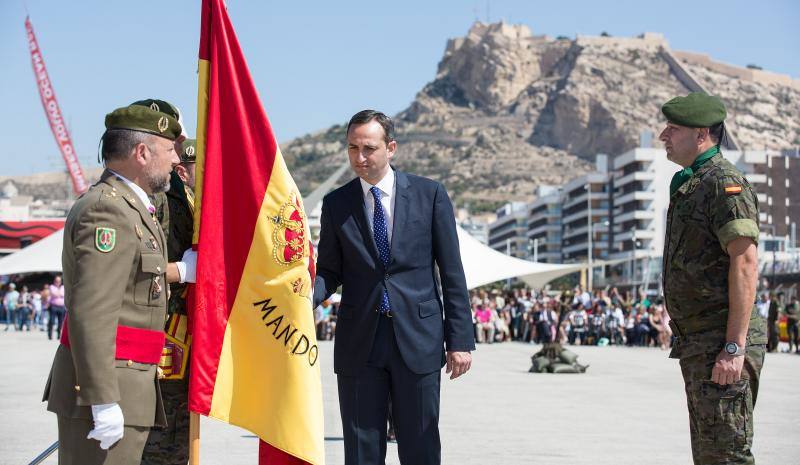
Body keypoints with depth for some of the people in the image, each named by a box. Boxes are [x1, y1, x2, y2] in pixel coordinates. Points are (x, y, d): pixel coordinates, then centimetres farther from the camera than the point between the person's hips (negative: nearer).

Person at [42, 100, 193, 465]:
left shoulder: (123, 206, 17)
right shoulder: (108, 210, -15)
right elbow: (91, 313, -22)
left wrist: (180, 271, 31)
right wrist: (104, 402, -24)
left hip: (116, 386, 10)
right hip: (102, 391, -10)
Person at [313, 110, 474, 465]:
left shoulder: (429, 194, 2)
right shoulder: (336, 204, 6)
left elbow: (451, 272, 2)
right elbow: (329, 271, 10)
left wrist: (460, 340, -3)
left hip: (418, 342, -1)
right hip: (359, 344, 2)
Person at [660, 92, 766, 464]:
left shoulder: (725, 182, -12)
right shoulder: (688, 186, 18)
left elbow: (745, 264, -20)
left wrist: (734, 347, -25)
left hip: (722, 346, -10)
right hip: (697, 346, 10)